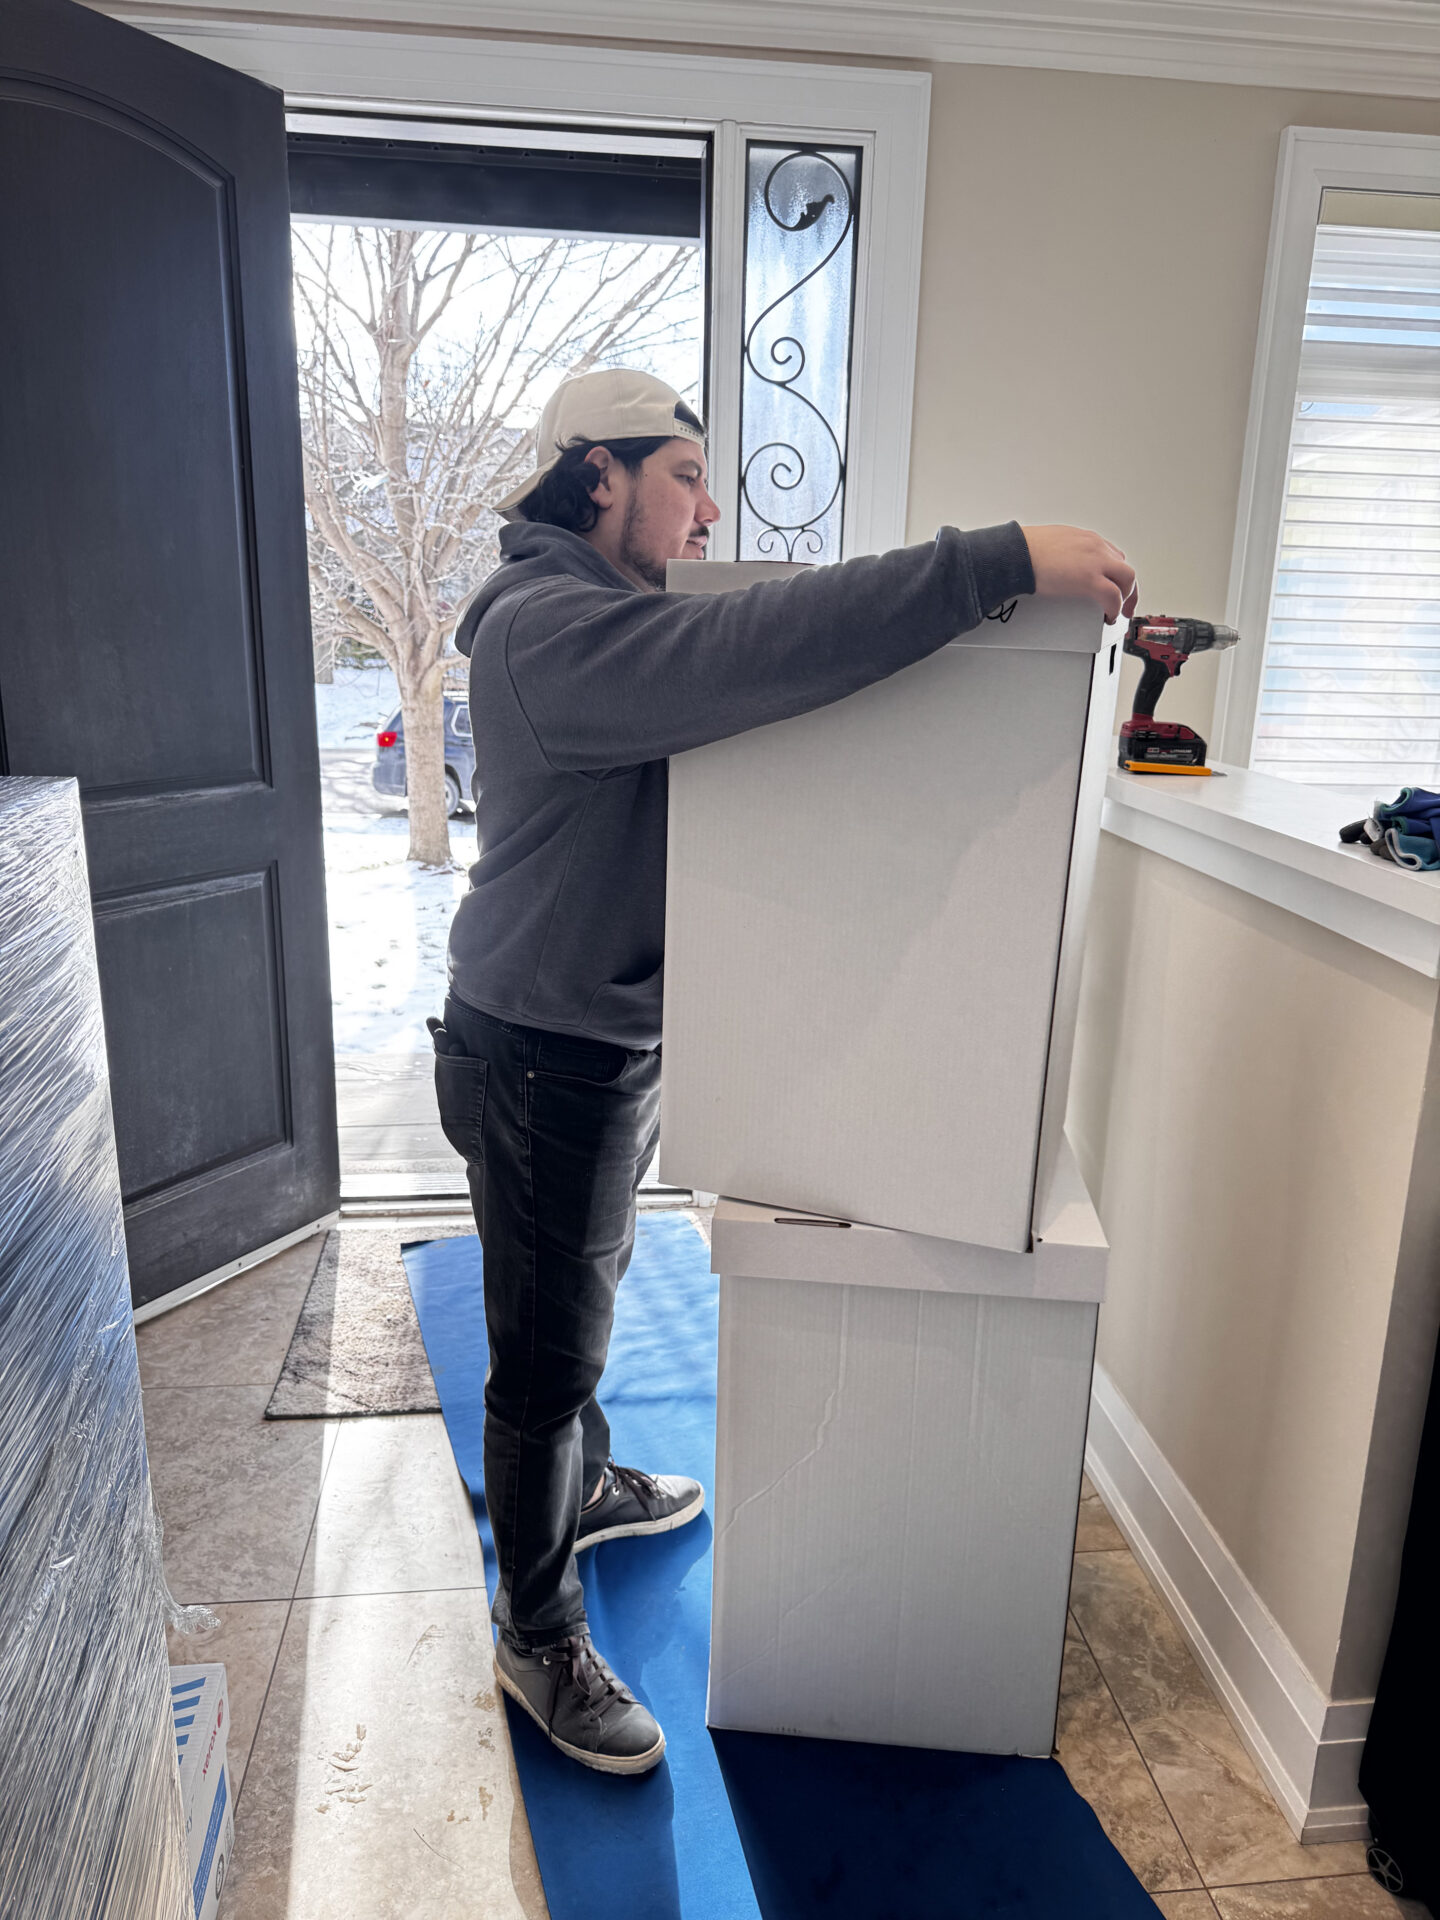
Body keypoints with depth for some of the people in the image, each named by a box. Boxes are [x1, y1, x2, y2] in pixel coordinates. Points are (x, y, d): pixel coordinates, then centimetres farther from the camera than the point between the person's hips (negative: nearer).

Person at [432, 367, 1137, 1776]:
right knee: (545, 1354, 6)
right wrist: (1004, 561, -39)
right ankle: (539, 1636, 27)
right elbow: (744, 650, -39)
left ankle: (585, 1486, 52)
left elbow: (730, 674, 12)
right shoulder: (545, 627, -24)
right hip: (543, 1063, -10)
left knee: (583, 1305, 28)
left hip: (608, 1046, 10)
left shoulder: (610, 616, 13)